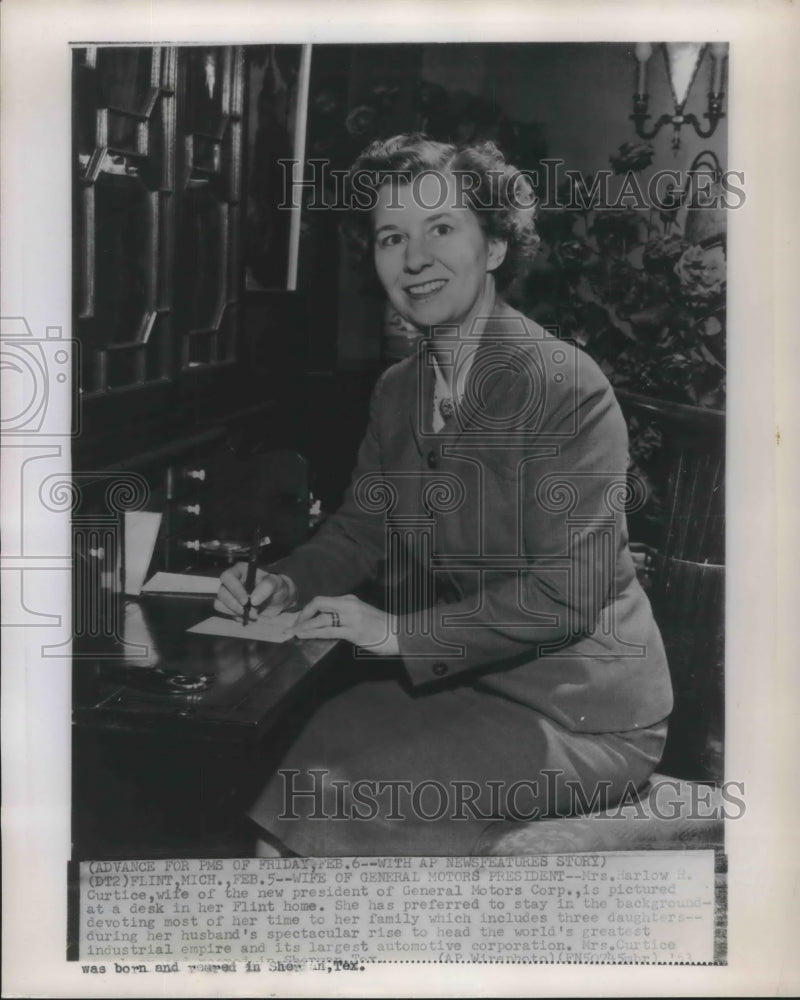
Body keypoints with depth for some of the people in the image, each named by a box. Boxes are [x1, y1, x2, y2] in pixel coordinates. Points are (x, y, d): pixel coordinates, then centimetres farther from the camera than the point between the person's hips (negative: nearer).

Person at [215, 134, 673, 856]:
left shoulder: (568, 387, -18)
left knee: (331, 792, -20)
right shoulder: (396, 392, 7)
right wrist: (286, 585, -6)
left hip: (578, 713, -6)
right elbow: (360, 530, 14)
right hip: (450, 680, 7)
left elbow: (567, 591, -22)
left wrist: (402, 630, -23)